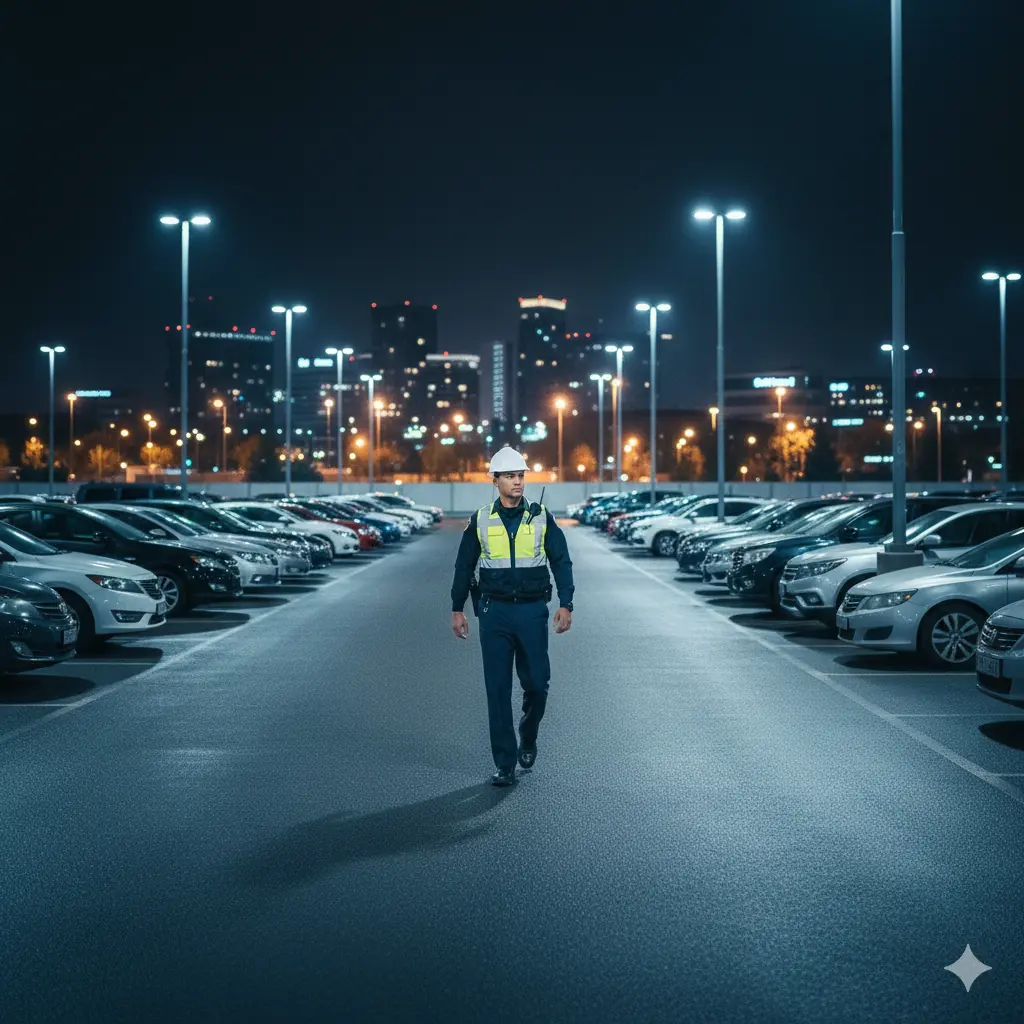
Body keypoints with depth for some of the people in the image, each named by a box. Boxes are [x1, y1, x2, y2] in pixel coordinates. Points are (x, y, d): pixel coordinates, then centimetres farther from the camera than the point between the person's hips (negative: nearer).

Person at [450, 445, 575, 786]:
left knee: (536, 683, 1)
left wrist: (565, 604, -6)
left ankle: (528, 738, 31)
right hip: (494, 611, 0)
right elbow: (464, 566, 10)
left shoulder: (542, 518, 2)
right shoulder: (480, 521, 3)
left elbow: (562, 562, 3)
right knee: (498, 690, 0)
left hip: (532, 611, 0)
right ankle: (504, 764, 7)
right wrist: (457, 610, 7)